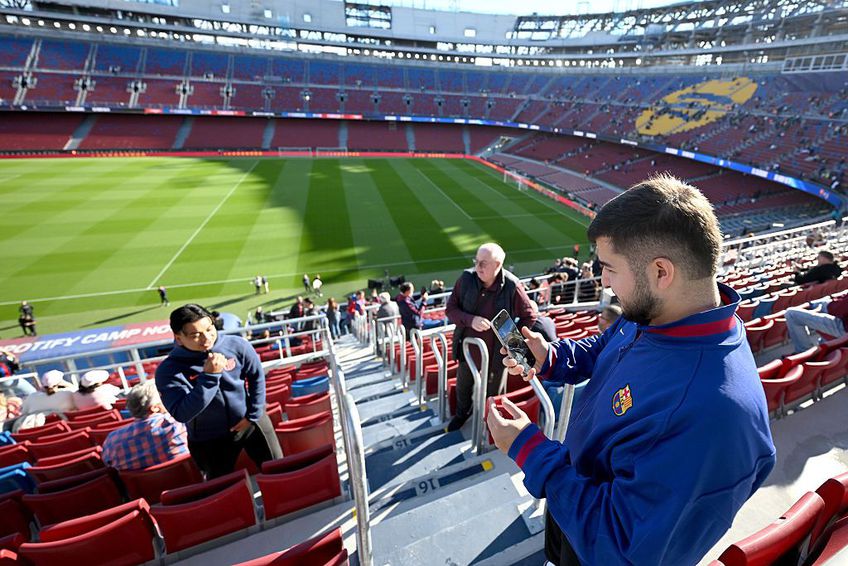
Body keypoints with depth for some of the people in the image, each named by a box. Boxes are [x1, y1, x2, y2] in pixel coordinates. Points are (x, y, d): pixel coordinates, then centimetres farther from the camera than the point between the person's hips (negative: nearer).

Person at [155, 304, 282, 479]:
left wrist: (253, 415, -4)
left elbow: (257, 376, -1)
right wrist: (209, 376, -35)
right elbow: (181, 415, -28)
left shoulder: (236, 345, -14)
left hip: (251, 423, 2)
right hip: (209, 439, -1)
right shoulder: (169, 370, -20)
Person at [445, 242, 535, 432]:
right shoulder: (466, 279, -14)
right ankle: (462, 413, 56)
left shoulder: (512, 286, -20)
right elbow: (450, 309, -8)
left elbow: (529, 318, -7)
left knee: (491, 392, 19)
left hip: (496, 353, -3)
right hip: (468, 349, 3)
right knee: (462, 386, 26)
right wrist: (470, 320, -25)